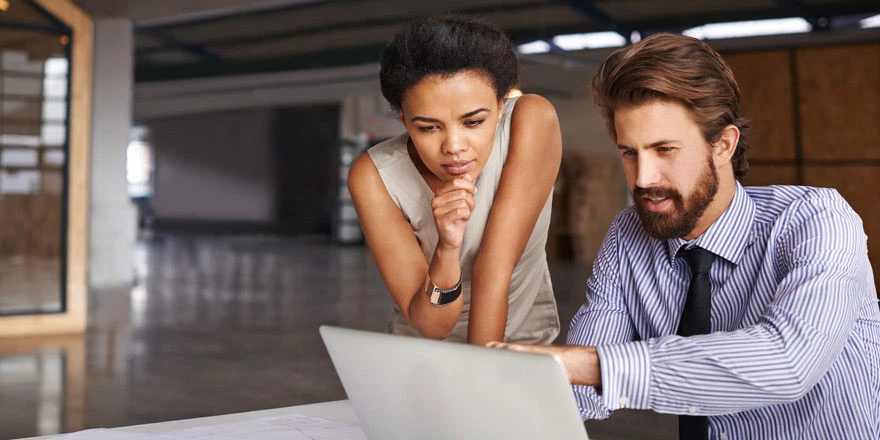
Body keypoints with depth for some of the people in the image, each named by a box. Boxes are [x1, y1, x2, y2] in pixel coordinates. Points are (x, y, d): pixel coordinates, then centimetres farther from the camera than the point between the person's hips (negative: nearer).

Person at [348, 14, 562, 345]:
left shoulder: (533, 120, -19)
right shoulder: (375, 177, -18)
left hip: (526, 343, 0)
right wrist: (446, 250, -36)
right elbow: (430, 325, -19)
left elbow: (496, 268, -21)